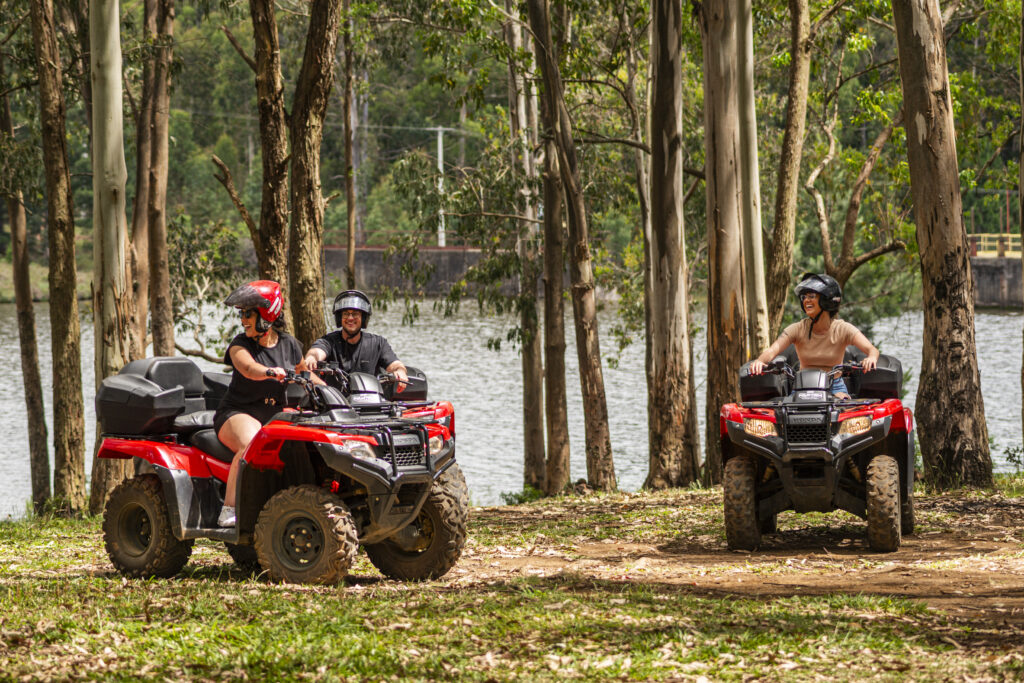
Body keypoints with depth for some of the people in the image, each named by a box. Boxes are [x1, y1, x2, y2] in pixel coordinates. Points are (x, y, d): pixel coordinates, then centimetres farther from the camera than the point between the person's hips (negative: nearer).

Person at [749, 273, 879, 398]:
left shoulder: (843, 329, -6)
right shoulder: (798, 329, -2)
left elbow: (871, 349, -18)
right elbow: (772, 350, -15)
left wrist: (871, 357, -45)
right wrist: (760, 361, -40)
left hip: (835, 388, -1)